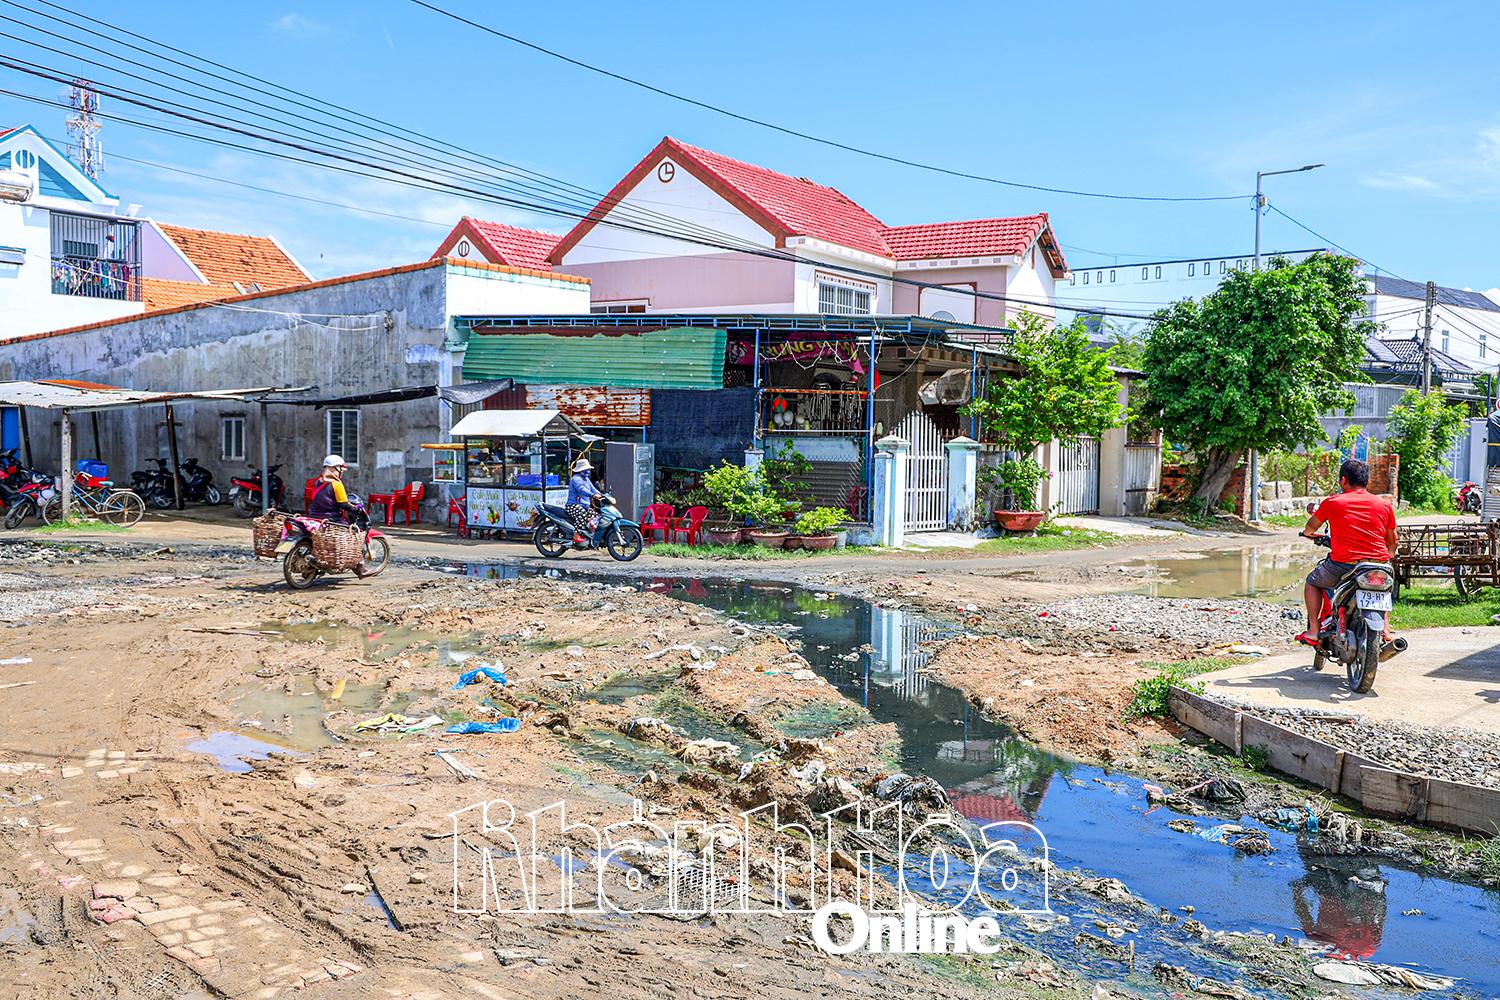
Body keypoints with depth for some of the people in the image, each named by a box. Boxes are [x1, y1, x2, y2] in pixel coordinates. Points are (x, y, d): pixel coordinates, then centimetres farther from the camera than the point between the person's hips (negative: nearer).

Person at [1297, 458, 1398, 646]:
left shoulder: (1332, 502, 0)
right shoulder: (1385, 505, 8)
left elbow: (1310, 528, 16)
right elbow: (1393, 542, 16)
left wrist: (1309, 533, 40)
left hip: (1344, 565, -4)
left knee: (1312, 581, 23)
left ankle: (1313, 631, 13)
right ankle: (1385, 629, 26)